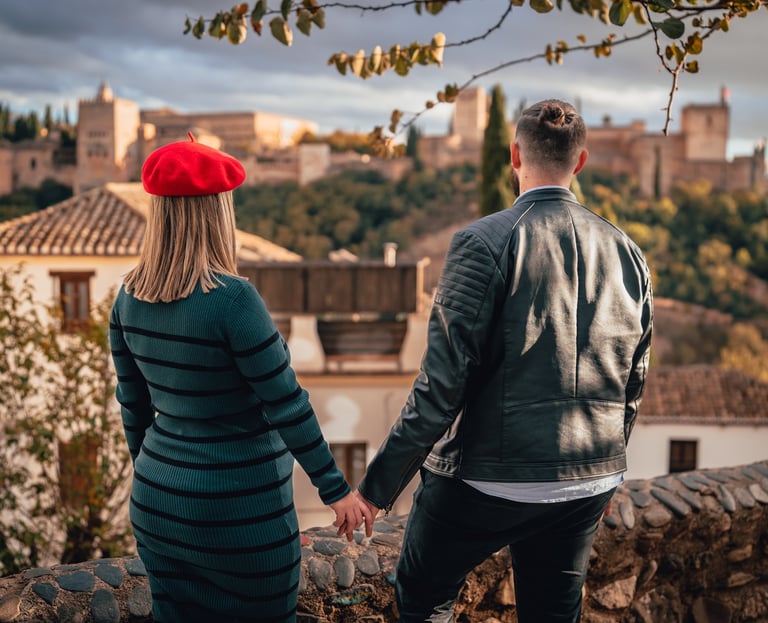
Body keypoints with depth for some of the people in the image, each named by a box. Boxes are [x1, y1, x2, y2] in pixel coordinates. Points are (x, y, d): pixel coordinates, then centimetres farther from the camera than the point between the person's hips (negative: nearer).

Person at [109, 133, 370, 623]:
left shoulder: (129, 298, -2)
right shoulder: (231, 298, -22)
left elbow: (133, 404, 8)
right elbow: (286, 406, -18)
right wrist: (336, 489, -8)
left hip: (157, 505, 6)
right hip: (239, 510, -6)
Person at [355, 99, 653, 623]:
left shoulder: (485, 243, -16)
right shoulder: (626, 253, 1)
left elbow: (443, 382, -20)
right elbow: (634, 384, 10)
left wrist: (379, 484, -12)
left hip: (487, 480, -5)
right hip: (586, 486, 5)